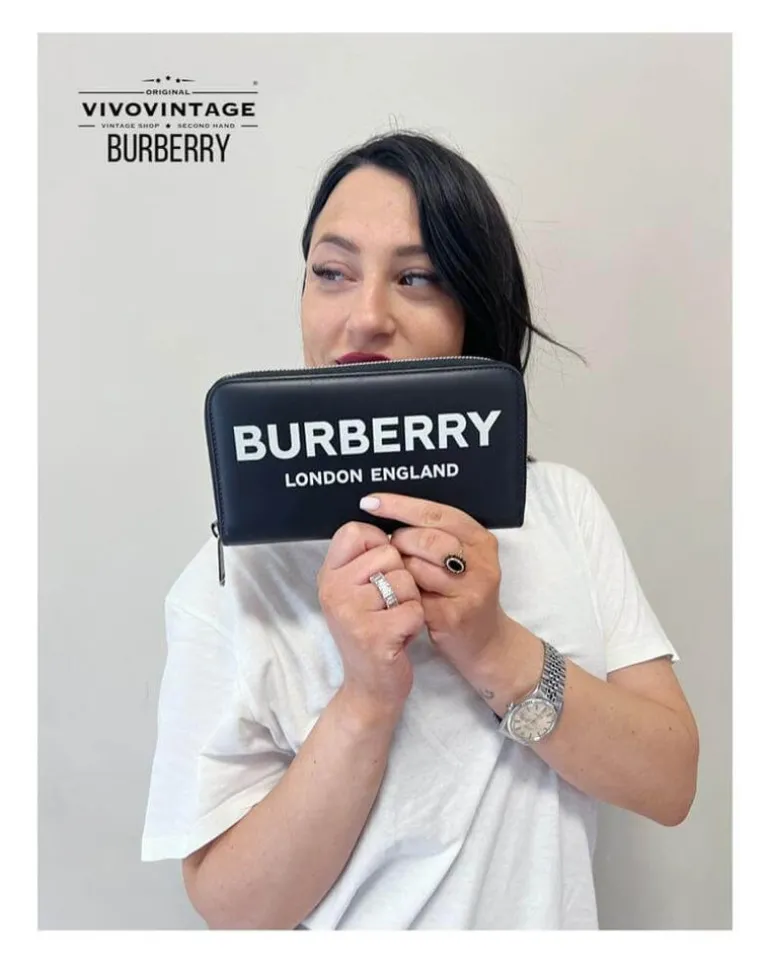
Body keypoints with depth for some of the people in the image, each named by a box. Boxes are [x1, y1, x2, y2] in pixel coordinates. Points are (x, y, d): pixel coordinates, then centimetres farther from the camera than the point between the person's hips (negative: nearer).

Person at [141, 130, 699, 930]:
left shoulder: (561, 503, -12)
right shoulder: (231, 581, -21)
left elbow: (670, 783, -14)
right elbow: (232, 907, -18)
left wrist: (494, 649, -29)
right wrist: (366, 698, -32)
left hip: (553, 928, 3)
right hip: (356, 933, -2)